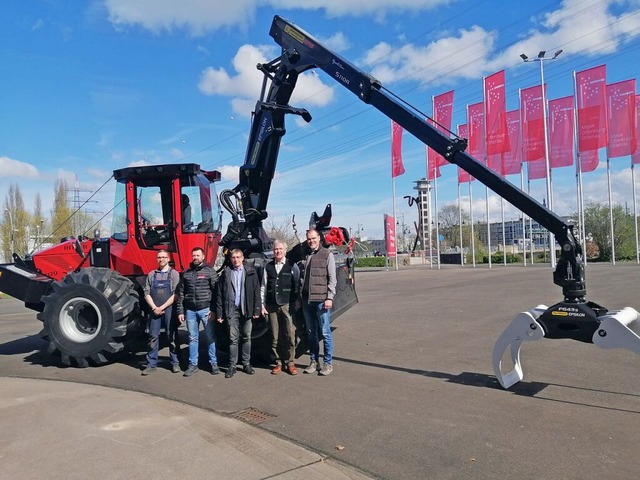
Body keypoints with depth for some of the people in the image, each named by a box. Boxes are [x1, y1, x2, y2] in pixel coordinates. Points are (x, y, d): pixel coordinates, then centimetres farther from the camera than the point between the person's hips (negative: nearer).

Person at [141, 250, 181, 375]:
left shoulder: (174, 274, 0)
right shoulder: (151, 274, 10)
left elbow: (175, 294, -7)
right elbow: (147, 293, 6)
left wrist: (162, 307, -12)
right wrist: (154, 308, -7)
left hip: (169, 309, -3)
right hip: (154, 310, 3)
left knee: (172, 336, 3)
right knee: (153, 336, 4)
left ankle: (175, 363, 13)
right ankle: (151, 364, 11)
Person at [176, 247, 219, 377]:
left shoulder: (210, 271, 0)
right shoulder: (186, 273, 11)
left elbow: (216, 291, -4)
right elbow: (181, 293, 11)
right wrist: (180, 311, 5)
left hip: (205, 309, -3)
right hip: (190, 310, 3)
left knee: (211, 337, 2)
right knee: (192, 338, 9)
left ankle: (214, 363, 12)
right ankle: (193, 364, 17)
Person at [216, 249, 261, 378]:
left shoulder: (251, 272, 4)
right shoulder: (226, 273, 5)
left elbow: (256, 292, 2)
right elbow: (220, 294, 3)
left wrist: (256, 310, -4)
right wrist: (219, 313, -2)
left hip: (246, 309, 0)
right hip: (231, 310, 0)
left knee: (247, 338, 8)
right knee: (233, 338, 2)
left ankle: (246, 363, 19)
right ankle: (232, 365, 10)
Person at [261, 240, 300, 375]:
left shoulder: (292, 266, 3)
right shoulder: (268, 267, 11)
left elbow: (297, 286, 2)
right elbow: (263, 287, 11)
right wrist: (262, 305, 6)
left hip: (287, 305, -2)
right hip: (272, 306, 3)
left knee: (290, 335, -3)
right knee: (275, 337, 7)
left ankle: (290, 362, 9)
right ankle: (278, 362, 17)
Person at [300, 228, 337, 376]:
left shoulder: (327, 254, -1)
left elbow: (332, 278, -4)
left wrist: (330, 297, -12)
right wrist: (300, 297, 10)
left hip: (321, 299, -5)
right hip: (307, 300, 5)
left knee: (325, 333, -1)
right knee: (311, 332, 11)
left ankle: (328, 363, 9)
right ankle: (314, 361, 21)